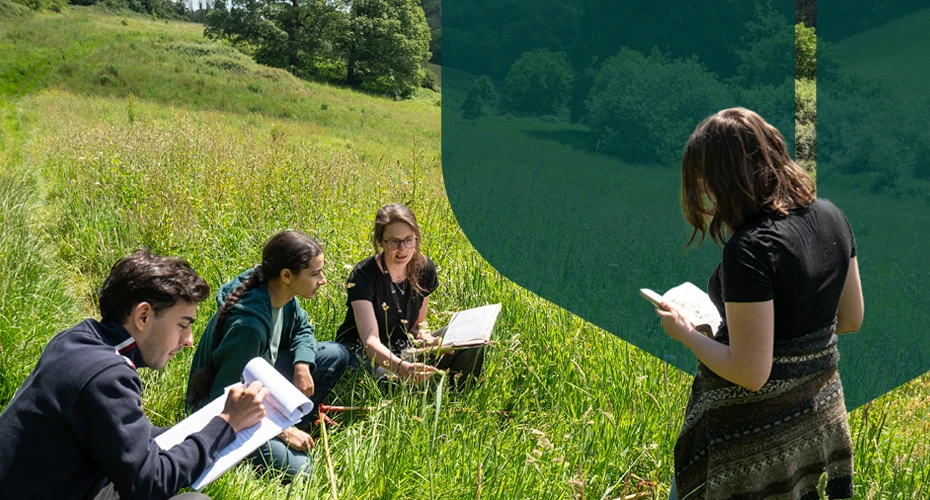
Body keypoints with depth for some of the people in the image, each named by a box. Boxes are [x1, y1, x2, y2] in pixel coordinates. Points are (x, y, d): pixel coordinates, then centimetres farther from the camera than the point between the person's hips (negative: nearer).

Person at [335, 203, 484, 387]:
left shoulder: (424, 268, -5)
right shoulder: (362, 276, -23)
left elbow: (416, 324, 6)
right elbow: (370, 340, -34)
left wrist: (424, 337, -21)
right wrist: (402, 367, -54)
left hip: (403, 348, 6)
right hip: (362, 352, -6)